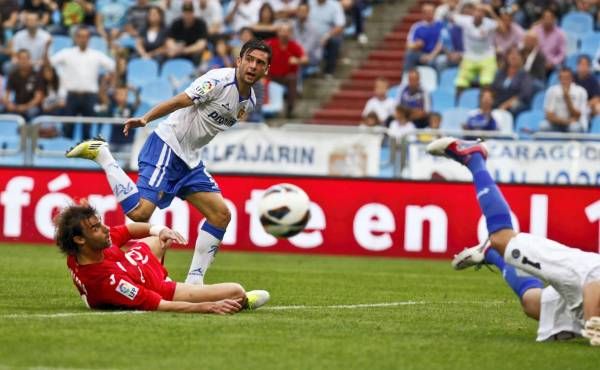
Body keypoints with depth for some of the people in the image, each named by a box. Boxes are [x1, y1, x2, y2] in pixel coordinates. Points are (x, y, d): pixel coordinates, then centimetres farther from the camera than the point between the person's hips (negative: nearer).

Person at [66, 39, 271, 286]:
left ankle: (194, 281, 9)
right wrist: (145, 119, -35)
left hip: (190, 159, 9)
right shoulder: (219, 80, -15)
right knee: (139, 212, -23)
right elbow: (180, 101, -24)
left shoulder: (249, 102, 11)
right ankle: (100, 154, -5)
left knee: (221, 214, 2)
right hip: (167, 146, -9)